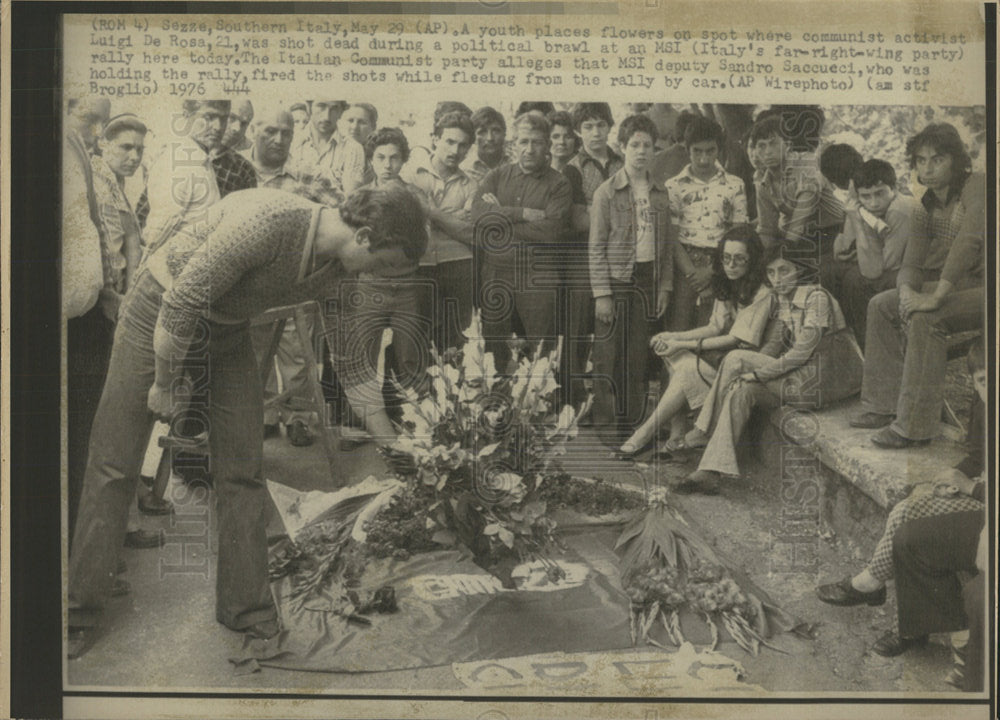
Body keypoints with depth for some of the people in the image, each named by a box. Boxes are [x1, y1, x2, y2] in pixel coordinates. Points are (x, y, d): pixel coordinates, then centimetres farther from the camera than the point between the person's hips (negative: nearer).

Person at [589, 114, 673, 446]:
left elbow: (666, 244, 14)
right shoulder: (607, 192, -3)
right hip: (617, 281, -4)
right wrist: (601, 294, -11)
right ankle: (608, 428, 8)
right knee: (611, 357, -1)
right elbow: (596, 247, -6)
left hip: (649, 281, 4)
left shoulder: (660, 194, 10)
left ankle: (635, 427, 15)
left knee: (640, 356, 6)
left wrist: (665, 286, 6)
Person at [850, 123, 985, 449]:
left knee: (925, 318, -30)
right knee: (882, 305, 4)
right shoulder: (926, 207, 8)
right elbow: (912, 263, 5)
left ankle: (914, 426, -26)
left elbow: (969, 239, -31)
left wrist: (936, 297, -34)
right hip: (956, 286, 9)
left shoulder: (977, 187, -17)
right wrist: (908, 292, -18)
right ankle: (886, 405, 6)